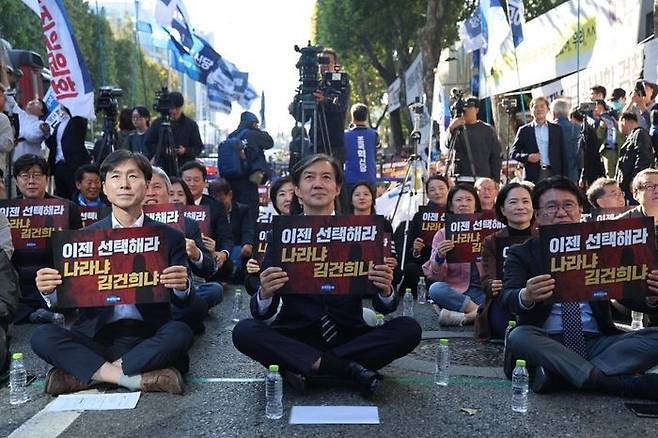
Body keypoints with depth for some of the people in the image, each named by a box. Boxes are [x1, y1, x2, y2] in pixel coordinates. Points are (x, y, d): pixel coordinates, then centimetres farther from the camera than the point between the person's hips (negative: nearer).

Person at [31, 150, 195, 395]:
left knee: (179, 333, -30)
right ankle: (138, 378, -24)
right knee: (42, 336, -22)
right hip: (96, 336, 1)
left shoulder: (170, 237, 4)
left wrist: (182, 287, -23)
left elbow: (182, 303, 0)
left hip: (147, 337, -1)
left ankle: (82, 374, -19)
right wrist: (50, 292, -17)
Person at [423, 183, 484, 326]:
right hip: (455, 292, 0)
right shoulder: (442, 234, 7)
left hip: (484, 291, 0)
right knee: (435, 289, -31)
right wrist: (439, 257, -22)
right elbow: (435, 276, 0)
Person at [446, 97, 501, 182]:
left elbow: (496, 156, 7)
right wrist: (452, 129, -27)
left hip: (483, 179, 0)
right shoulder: (458, 128, 8)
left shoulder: (487, 130, 8)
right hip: (461, 179, 0)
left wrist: (496, 180, 0)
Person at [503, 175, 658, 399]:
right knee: (518, 337, -33)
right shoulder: (521, 253, 7)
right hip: (547, 344, -2)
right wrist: (526, 296, -36)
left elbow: (630, 297, 5)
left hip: (597, 342, 3)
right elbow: (509, 297, -10)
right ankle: (621, 383, -30)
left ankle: (559, 374, -26)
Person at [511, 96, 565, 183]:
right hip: (533, 176, -1)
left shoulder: (556, 129, 13)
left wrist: (562, 178, 4)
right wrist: (527, 157, -13)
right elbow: (514, 153, 6)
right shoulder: (524, 130, 8)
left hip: (554, 174, 1)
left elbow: (562, 154, 11)